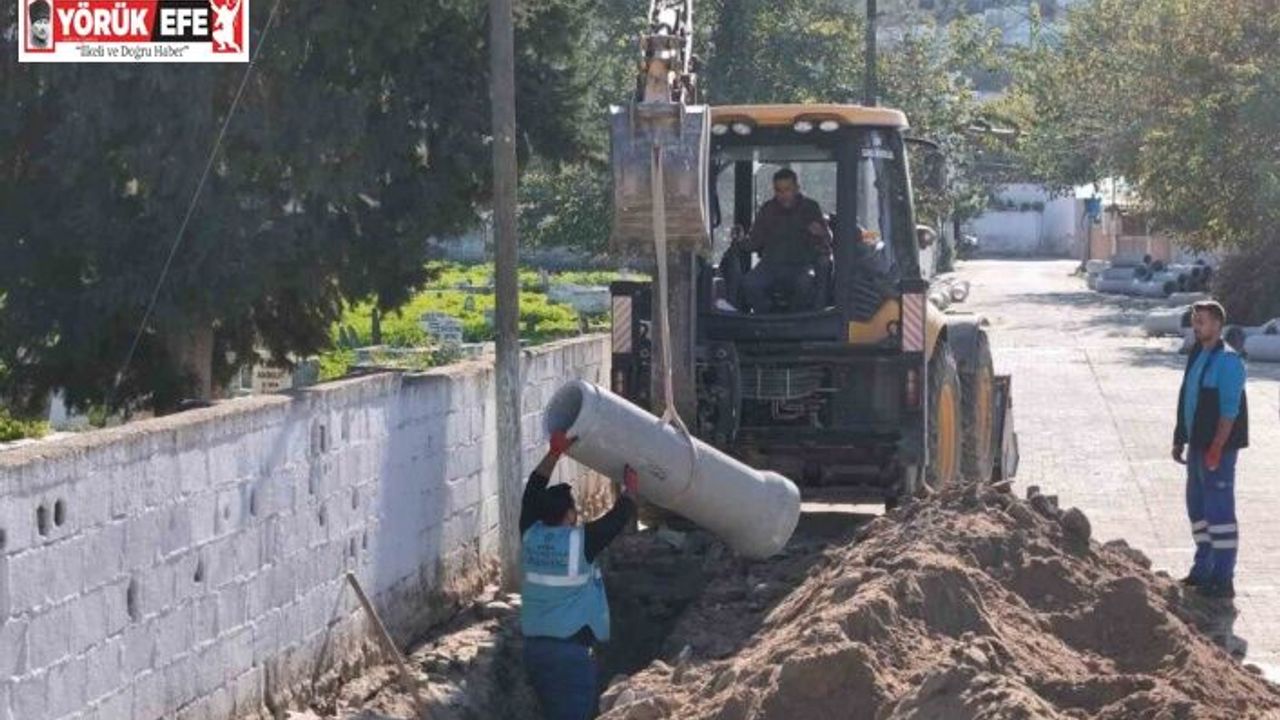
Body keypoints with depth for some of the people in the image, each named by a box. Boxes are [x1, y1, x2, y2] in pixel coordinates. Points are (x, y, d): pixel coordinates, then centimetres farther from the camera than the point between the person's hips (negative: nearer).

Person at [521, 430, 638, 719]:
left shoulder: (531, 536, 0)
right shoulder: (581, 542, -14)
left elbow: (533, 492, 14)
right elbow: (619, 518, 0)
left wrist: (555, 452, 18)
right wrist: (630, 489, 19)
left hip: (535, 645, 7)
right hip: (571, 648, -7)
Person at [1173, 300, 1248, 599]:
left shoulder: (1228, 360, -15)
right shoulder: (1198, 355, 13)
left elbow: (1229, 409, -19)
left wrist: (1217, 448, -22)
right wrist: (1180, 440, 18)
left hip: (1218, 448, -9)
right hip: (1198, 445, 9)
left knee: (1219, 510, -6)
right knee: (1198, 507, 16)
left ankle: (1223, 579, -2)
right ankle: (1203, 569, 26)